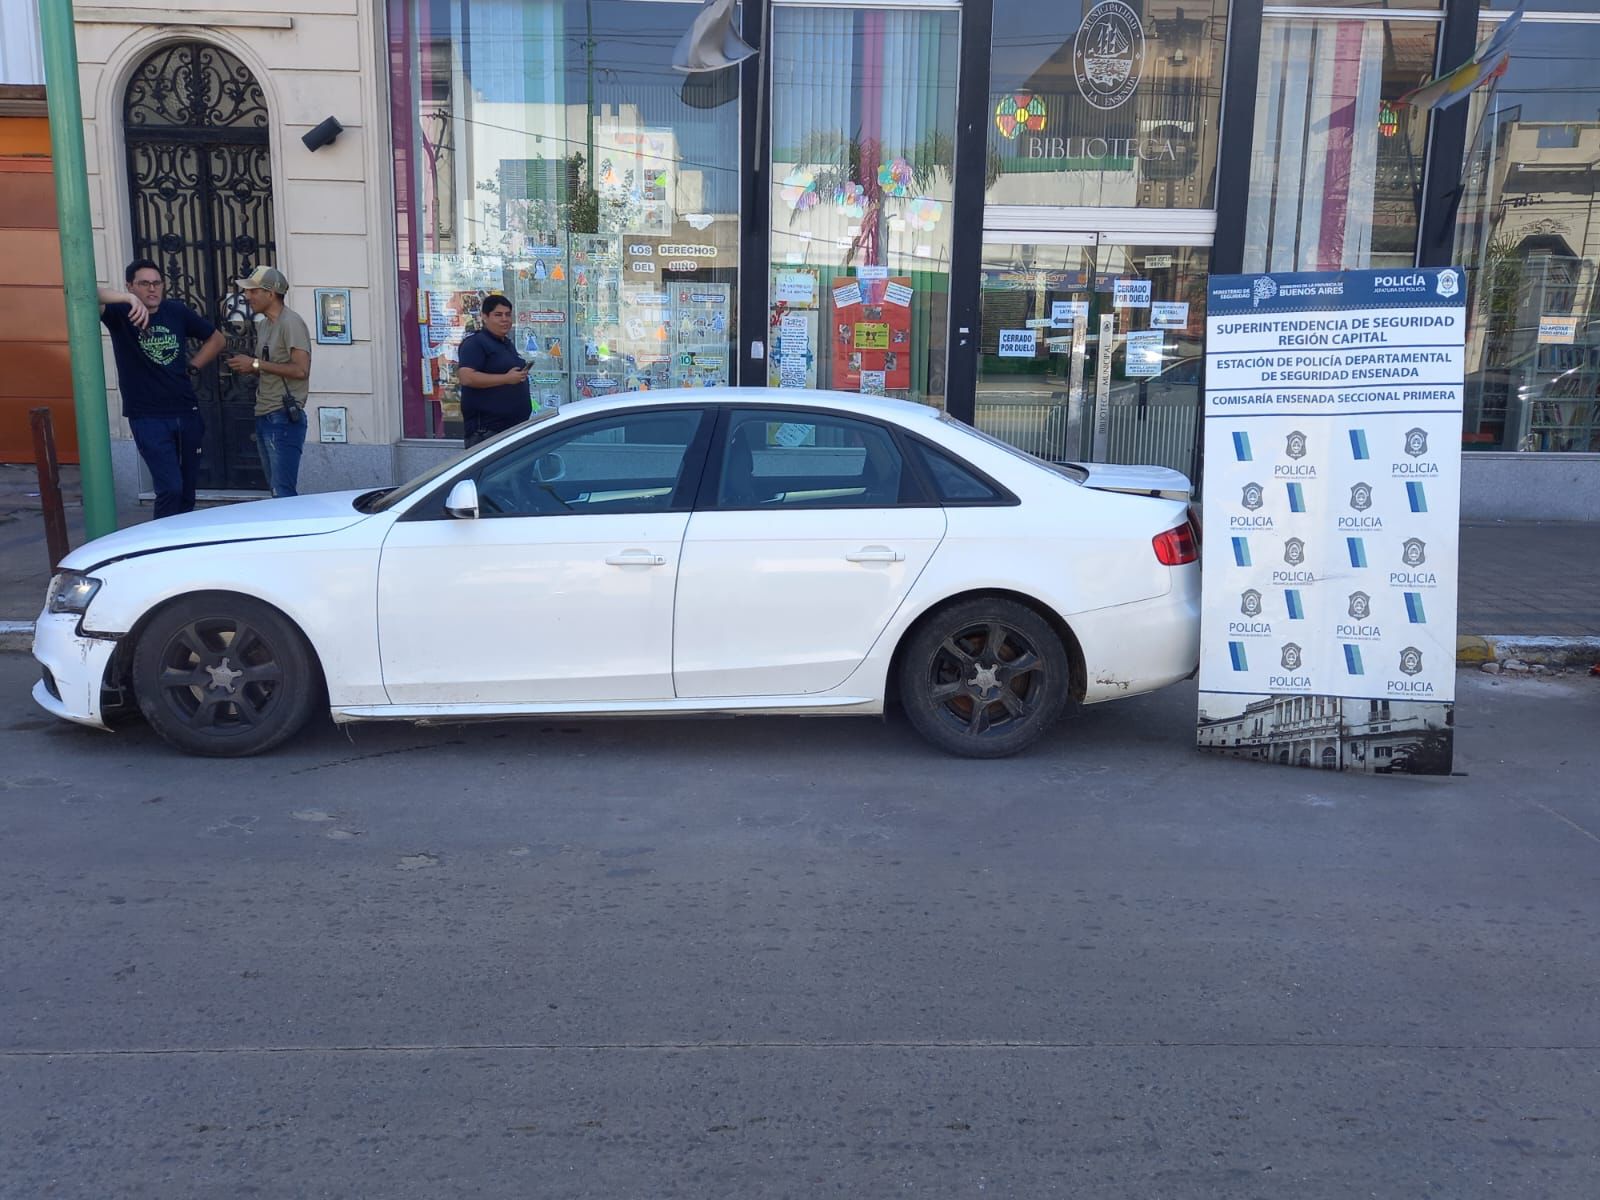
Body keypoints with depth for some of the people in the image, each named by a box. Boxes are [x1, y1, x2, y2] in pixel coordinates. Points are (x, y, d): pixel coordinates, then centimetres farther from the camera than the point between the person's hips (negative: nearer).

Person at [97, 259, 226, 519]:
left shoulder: (177, 311, 5)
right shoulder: (121, 314, -6)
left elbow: (217, 338, 18)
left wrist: (192, 366, 7)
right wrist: (129, 299, -42)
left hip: (188, 412, 5)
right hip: (148, 418, -5)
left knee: (188, 487, 12)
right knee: (170, 488, -13)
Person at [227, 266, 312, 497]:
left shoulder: (291, 322, -11)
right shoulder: (262, 324, 17)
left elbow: (301, 370, -21)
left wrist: (256, 364, -15)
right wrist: (247, 368, 6)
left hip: (284, 419, -10)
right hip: (264, 417, 10)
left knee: (284, 493, -12)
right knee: (276, 489, 13)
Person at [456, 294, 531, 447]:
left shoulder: (507, 343, 19)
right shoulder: (475, 343, -10)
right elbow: (466, 377, -23)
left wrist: (521, 374, 15)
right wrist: (506, 378, -22)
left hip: (515, 422, 9)